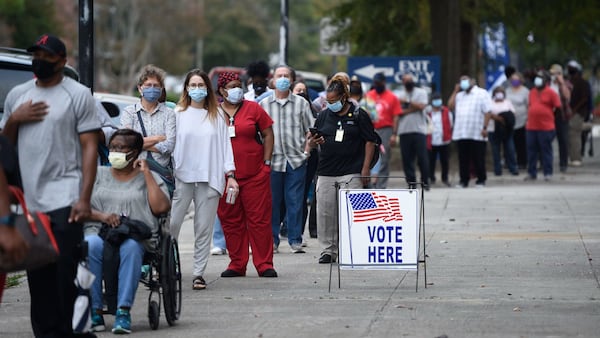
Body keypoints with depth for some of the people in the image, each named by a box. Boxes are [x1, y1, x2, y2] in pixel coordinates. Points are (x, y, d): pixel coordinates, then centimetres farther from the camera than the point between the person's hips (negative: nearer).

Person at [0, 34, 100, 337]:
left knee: (66, 275, -9)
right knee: (38, 279, 6)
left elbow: (90, 147, -4)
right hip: (27, 201, 5)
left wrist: (84, 198, -13)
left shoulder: (78, 94, 1)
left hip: (64, 200, -5)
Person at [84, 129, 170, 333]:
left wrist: (146, 173, 3)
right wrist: (101, 216, -9)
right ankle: (95, 312, -32)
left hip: (137, 236, -1)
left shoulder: (149, 177, 19)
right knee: (91, 246, -36)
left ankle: (123, 311, -39)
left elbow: (161, 208, 0)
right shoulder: (98, 174, 23)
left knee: (131, 247, -38)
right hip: (99, 232, 1)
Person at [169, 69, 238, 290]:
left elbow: (225, 145, 10)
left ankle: (199, 273, 5)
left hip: (209, 179, 1)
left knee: (204, 228, 1)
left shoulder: (217, 117, 11)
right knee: (171, 224, -8)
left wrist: (230, 175, 2)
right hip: (182, 177, -1)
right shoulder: (178, 114, 6)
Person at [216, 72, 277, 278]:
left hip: (255, 175, -1)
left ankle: (264, 265, 1)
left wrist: (266, 162, 1)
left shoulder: (253, 108, 5)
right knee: (230, 221, 4)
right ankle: (237, 265, 13)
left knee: (259, 219, -3)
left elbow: (268, 134, 7)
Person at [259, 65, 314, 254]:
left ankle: (295, 240, 6)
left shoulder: (301, 103, 8)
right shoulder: (264, 104, 8)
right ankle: (272, 240, 11)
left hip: (296, 160, 0)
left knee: (295, 201, 0)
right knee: (272, 201, 3)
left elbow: (310, 130, 10)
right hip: (272, 160, 0)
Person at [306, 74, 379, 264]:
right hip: (326, 172, 4)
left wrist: (365, 169, -4)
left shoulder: (359, 115, 0)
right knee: (325, 212, 3)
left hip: (352, 173, -4)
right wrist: (311, 144, -7)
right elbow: (314, 139, 18)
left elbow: (370, 142, 1)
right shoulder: (324, 115, 11)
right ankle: (328, 250, 12)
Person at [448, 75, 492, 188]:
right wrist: (456, 91, 10)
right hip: (461, 134, 5)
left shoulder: (482, 93, 2)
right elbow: (451, 106, 8)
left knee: (478, 159, 0)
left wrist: (485, 127, -13)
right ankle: (464, 180, 10)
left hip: (477, 135, -5)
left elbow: (487, 112, -4)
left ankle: (481, 180, 8)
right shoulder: (459, 95, 20)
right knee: (463, 159, 5)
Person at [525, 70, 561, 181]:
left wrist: (548, 115, 0)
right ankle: (531, 173, 15)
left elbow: (558, 108, -3)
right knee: (531, 151, 8)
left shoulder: (551, 93, -5)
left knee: (546, 151, 0)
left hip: (546, 127, -6)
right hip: (531, 127, 6)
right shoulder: (532, 92, 13)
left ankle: (548, 173, 6)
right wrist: (531, 116, 15)